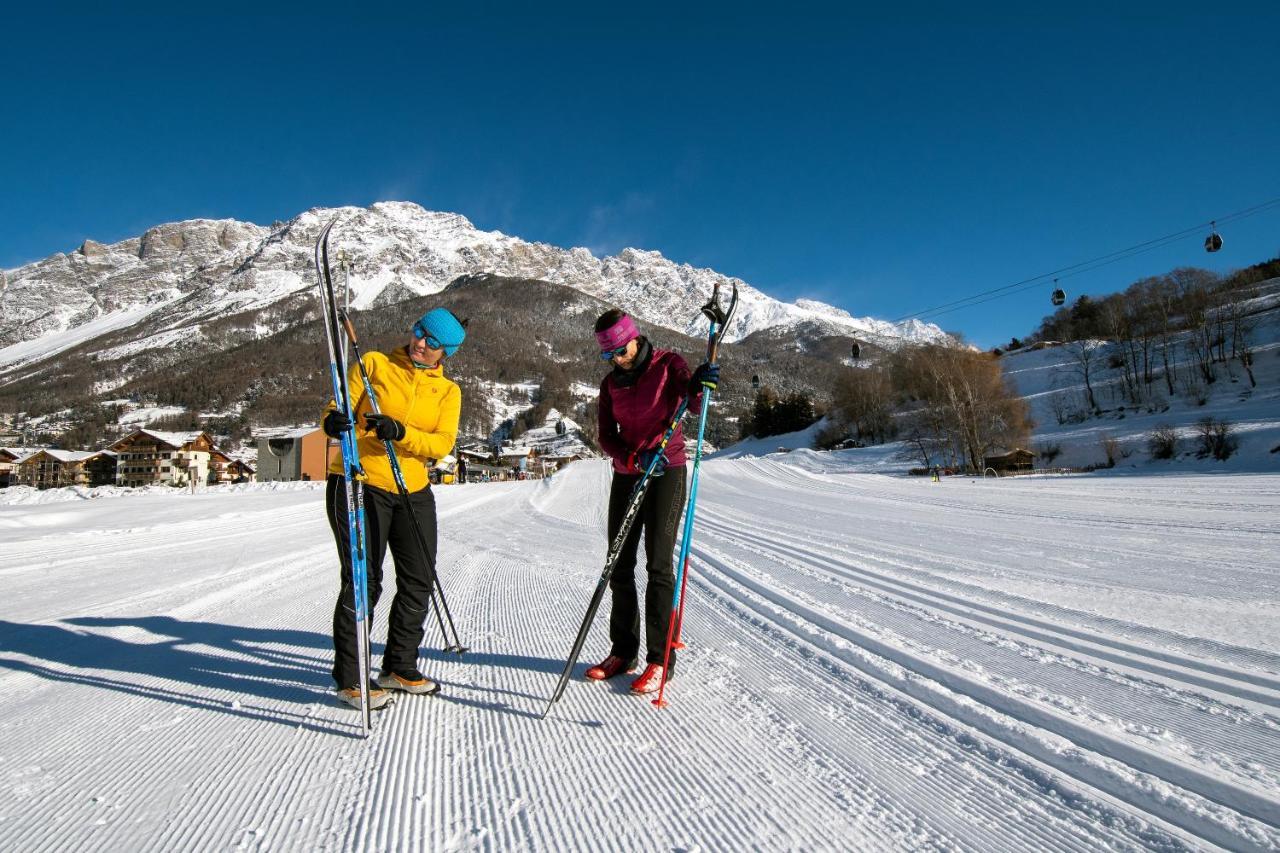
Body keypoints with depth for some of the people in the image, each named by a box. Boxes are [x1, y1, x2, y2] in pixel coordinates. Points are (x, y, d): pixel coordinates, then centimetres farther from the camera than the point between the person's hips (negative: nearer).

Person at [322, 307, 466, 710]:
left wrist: (398, 432, -25)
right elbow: (338, 409, -3)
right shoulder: (374, 364, 2)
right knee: (363, 581, -2)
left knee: (419, 581, 9)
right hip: (359, 484, -4)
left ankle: (399, 667, 27)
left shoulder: (448, 390, 8)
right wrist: (333, 422, -27)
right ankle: (349, 677, 15)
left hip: (413, 491, 4)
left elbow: (442, 443, -7)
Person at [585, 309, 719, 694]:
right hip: (626, 475, 5)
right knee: (619, 565, 6)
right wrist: (634, 457, -17)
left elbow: (695, 404, -15)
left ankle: (660, 659, -1)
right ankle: (623, 651, 17)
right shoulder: (611, 383, 10)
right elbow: (606, 436, 2)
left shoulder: (668, 363, -2)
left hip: (666, 472, -5)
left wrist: (697, 384, -38)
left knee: (658, 564, -8)